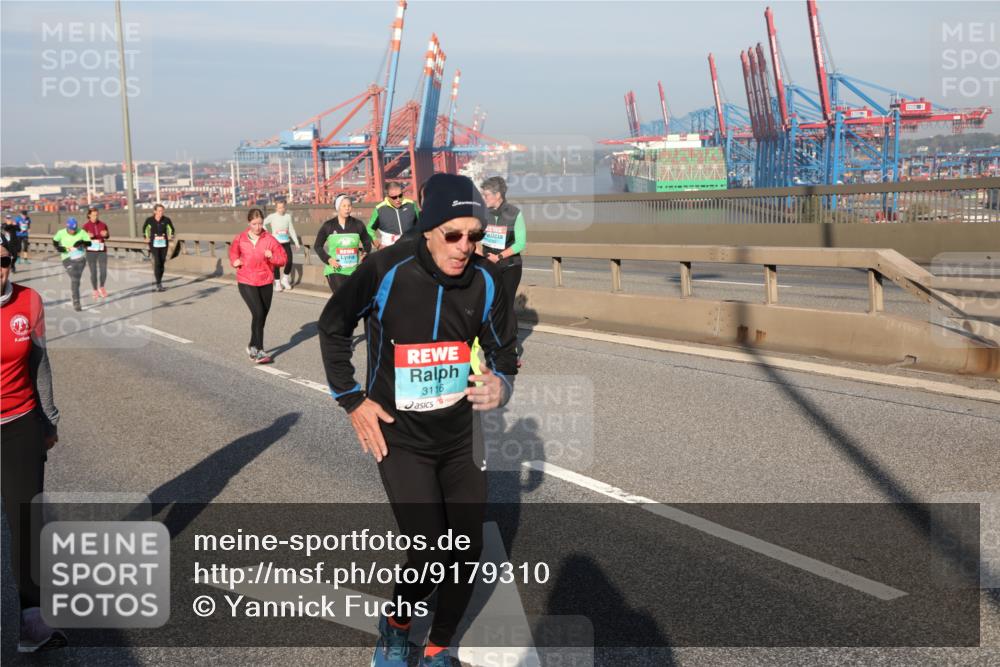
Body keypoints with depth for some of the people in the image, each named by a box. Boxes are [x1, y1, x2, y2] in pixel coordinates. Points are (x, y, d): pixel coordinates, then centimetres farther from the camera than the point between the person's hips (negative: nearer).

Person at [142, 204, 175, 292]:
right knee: (157, 263, -12)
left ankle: (160, 282, 21)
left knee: (162, 263, 8)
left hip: (164, 244, 2)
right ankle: (158, 285, -14)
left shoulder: (166, 220, -5)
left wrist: (171, 236, 0)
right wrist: (146, 237, 6)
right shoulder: (149, 220, -7)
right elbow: (144, 228, 14)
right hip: (154, 244, -2)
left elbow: (172, 229, 13)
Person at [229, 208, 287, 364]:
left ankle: (253, 347, 32)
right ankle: (258, 351, -12)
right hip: (246, 282, -2)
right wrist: (235, 261, -1)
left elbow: (283, 259, -2)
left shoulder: (269, 239, -3)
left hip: (265, 283, 2)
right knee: (258, 313, -17)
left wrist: (272, 256, -20)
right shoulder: (240, 239, 0)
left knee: (262, 316, 11)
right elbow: (233, 253, 19)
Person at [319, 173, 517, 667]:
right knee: (431, 556, -11)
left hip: (461, 434, 4)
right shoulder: (387, 271, -20)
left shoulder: (485, 282, -12)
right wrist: (351, 400, -3)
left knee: (468, 552, 6)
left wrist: (501, 385, -20)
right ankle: (395, 624, 22)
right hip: (399, 435, -3)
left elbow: (503, 353, 3)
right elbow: (333, 326, -2)